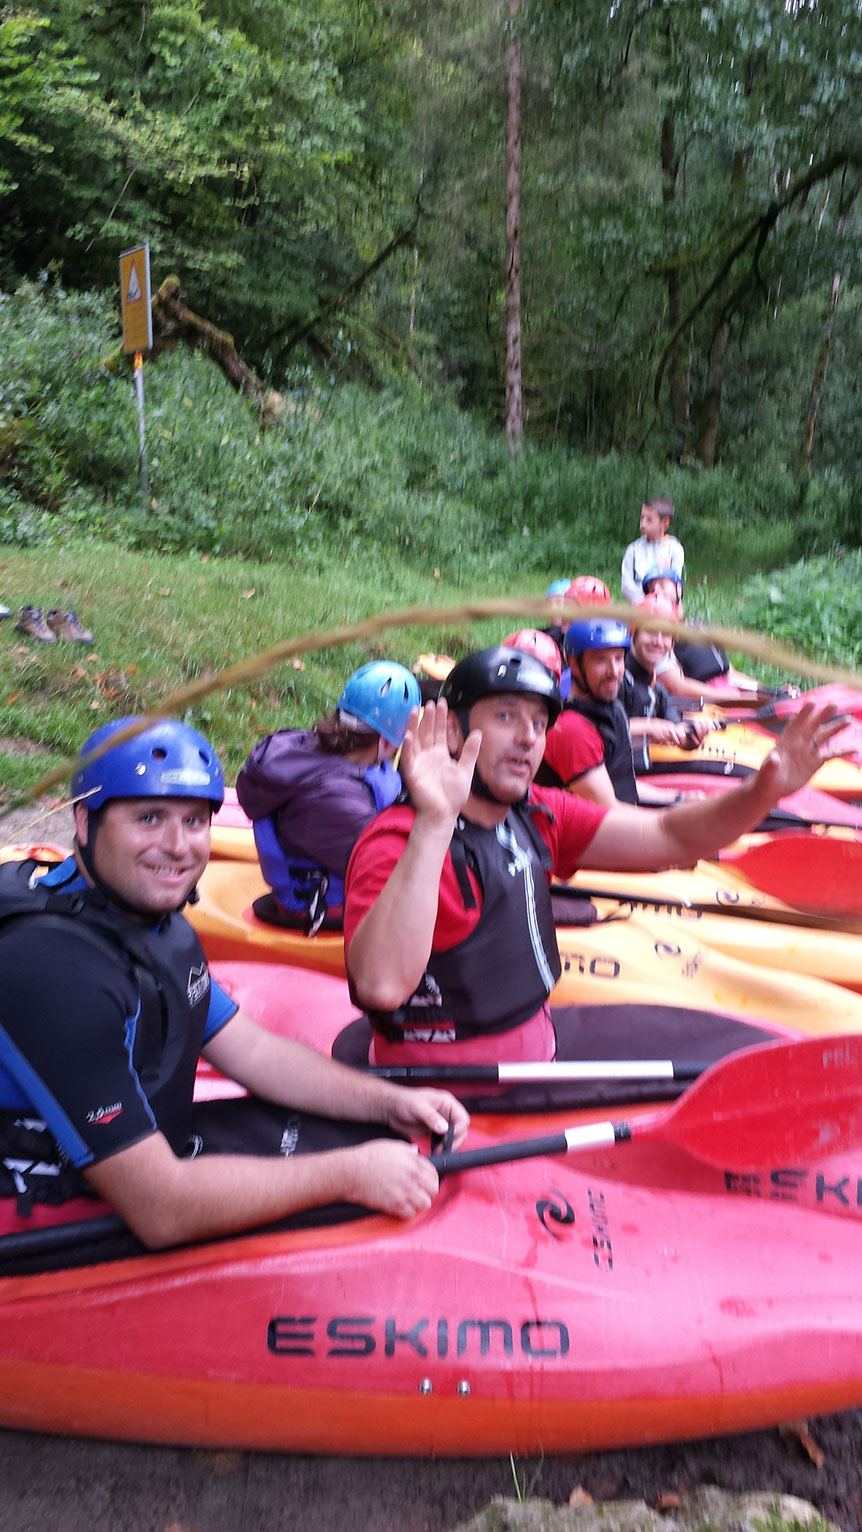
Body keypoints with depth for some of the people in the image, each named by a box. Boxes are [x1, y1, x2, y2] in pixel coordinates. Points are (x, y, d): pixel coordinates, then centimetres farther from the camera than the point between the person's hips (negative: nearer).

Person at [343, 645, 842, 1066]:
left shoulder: (538, 816, 4)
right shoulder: (397, 842, -21)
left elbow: (669, 838, 1)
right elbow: (381, 984, -38)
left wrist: (763, 790, -17)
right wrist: (433, 824, -44)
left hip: (535, 1057, 8)